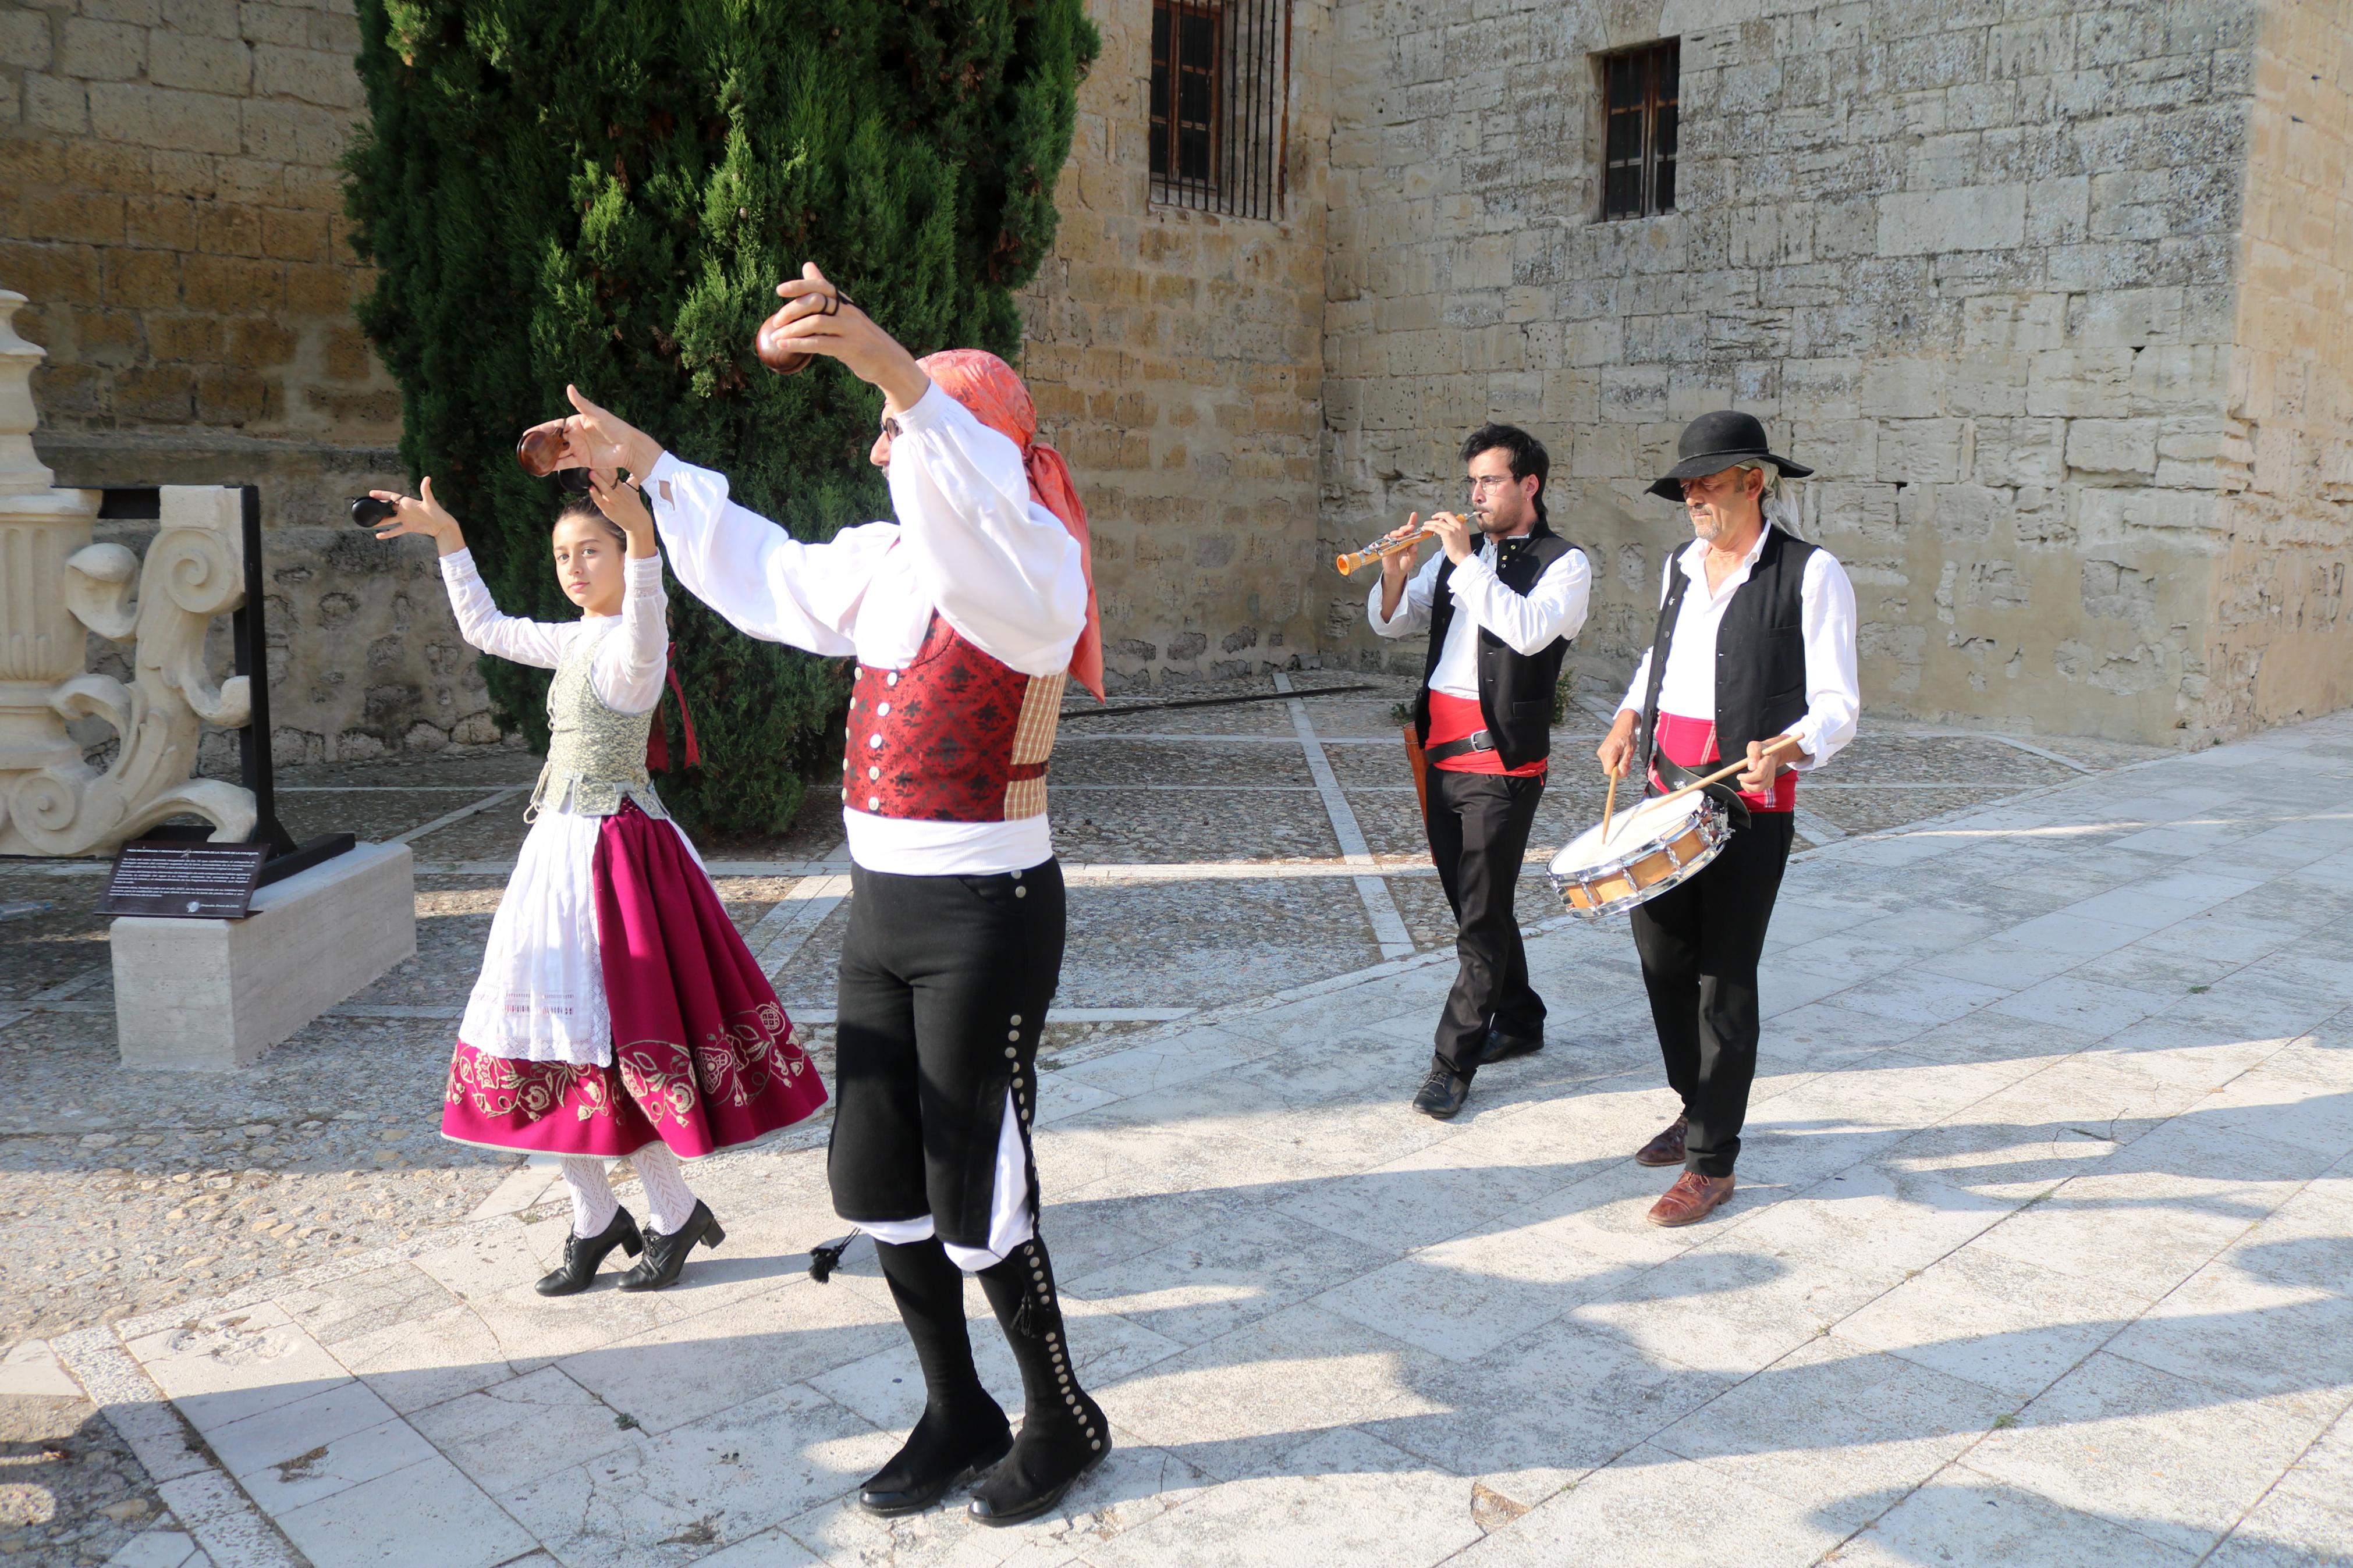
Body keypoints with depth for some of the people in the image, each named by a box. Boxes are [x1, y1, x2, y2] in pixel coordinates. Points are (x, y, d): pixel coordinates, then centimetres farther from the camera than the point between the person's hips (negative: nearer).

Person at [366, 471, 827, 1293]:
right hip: (560, 847, 9)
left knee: (608, 1036, -5)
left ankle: (675, 1214, 13)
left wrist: (643, 534, -57)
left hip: (614, 852, -9)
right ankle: (596, 1218, 23)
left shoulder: (633, 645, -14)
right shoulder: (573, 641, 12)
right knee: (553, 1035, 10)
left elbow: (644, 630, -40)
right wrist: (447, 539, 25)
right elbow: (484, 628, 28)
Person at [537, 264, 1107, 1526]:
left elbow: (984, 518, -40)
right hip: (882, 903, 8)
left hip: (988, 911, -8)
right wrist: (651, 465, 29)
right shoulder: (889, 560, 11)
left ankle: (1063, 1420, 25)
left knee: (976, 1195, 1)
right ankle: (957, 1413, 33)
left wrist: (900, 376, -54)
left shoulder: (1028, 566, -14)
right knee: (876, 1181, 14)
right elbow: (766, 575, 27)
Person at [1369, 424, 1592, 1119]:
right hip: (1439, 754, 7)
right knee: (1476, 905, 17)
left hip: (1502, 760, -7)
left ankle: (1452, 1066, 3)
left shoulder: (1564, 564, -4)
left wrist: (1467, 563, -21)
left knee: (1482, 921, -4)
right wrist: (1395, 571, -10)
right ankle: (1519, 1023, 35)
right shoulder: (1459, 554, 14)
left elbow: (1530, 630, -24)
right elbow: (1392, 622, 10)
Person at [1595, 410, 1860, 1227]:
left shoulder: (1811, 574, -9)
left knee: (1725, 981, -1)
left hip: (1749, 806, -6)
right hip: (1667, 792, 7)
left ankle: (1713, 1163, 10)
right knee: (1662, 960, 12)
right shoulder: (1682, 566, 12)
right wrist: (1629, 716, 10)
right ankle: (1698, 1108, 35)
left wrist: (1784, 749, -31)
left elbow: (1837, 707, -11)